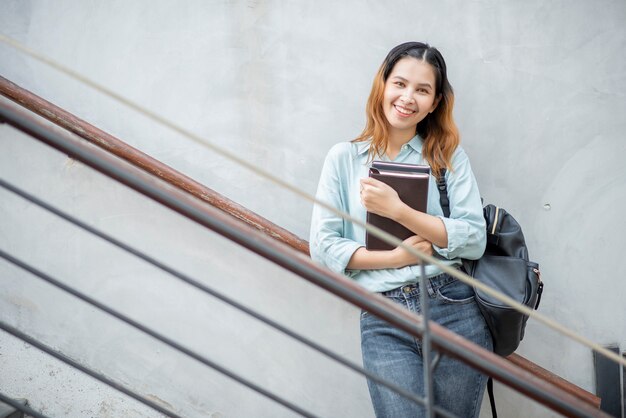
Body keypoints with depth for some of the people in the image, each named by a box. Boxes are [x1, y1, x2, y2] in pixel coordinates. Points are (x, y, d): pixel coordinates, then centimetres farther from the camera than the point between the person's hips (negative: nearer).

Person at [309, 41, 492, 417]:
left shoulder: (449, 156, 7)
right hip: (384, 323, -1)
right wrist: (395, 258, -10)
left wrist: (398, 210, -13)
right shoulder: (345, 159, 7)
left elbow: (474, 240, -4)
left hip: (454, 310, 1)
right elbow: (323, 246, 1)